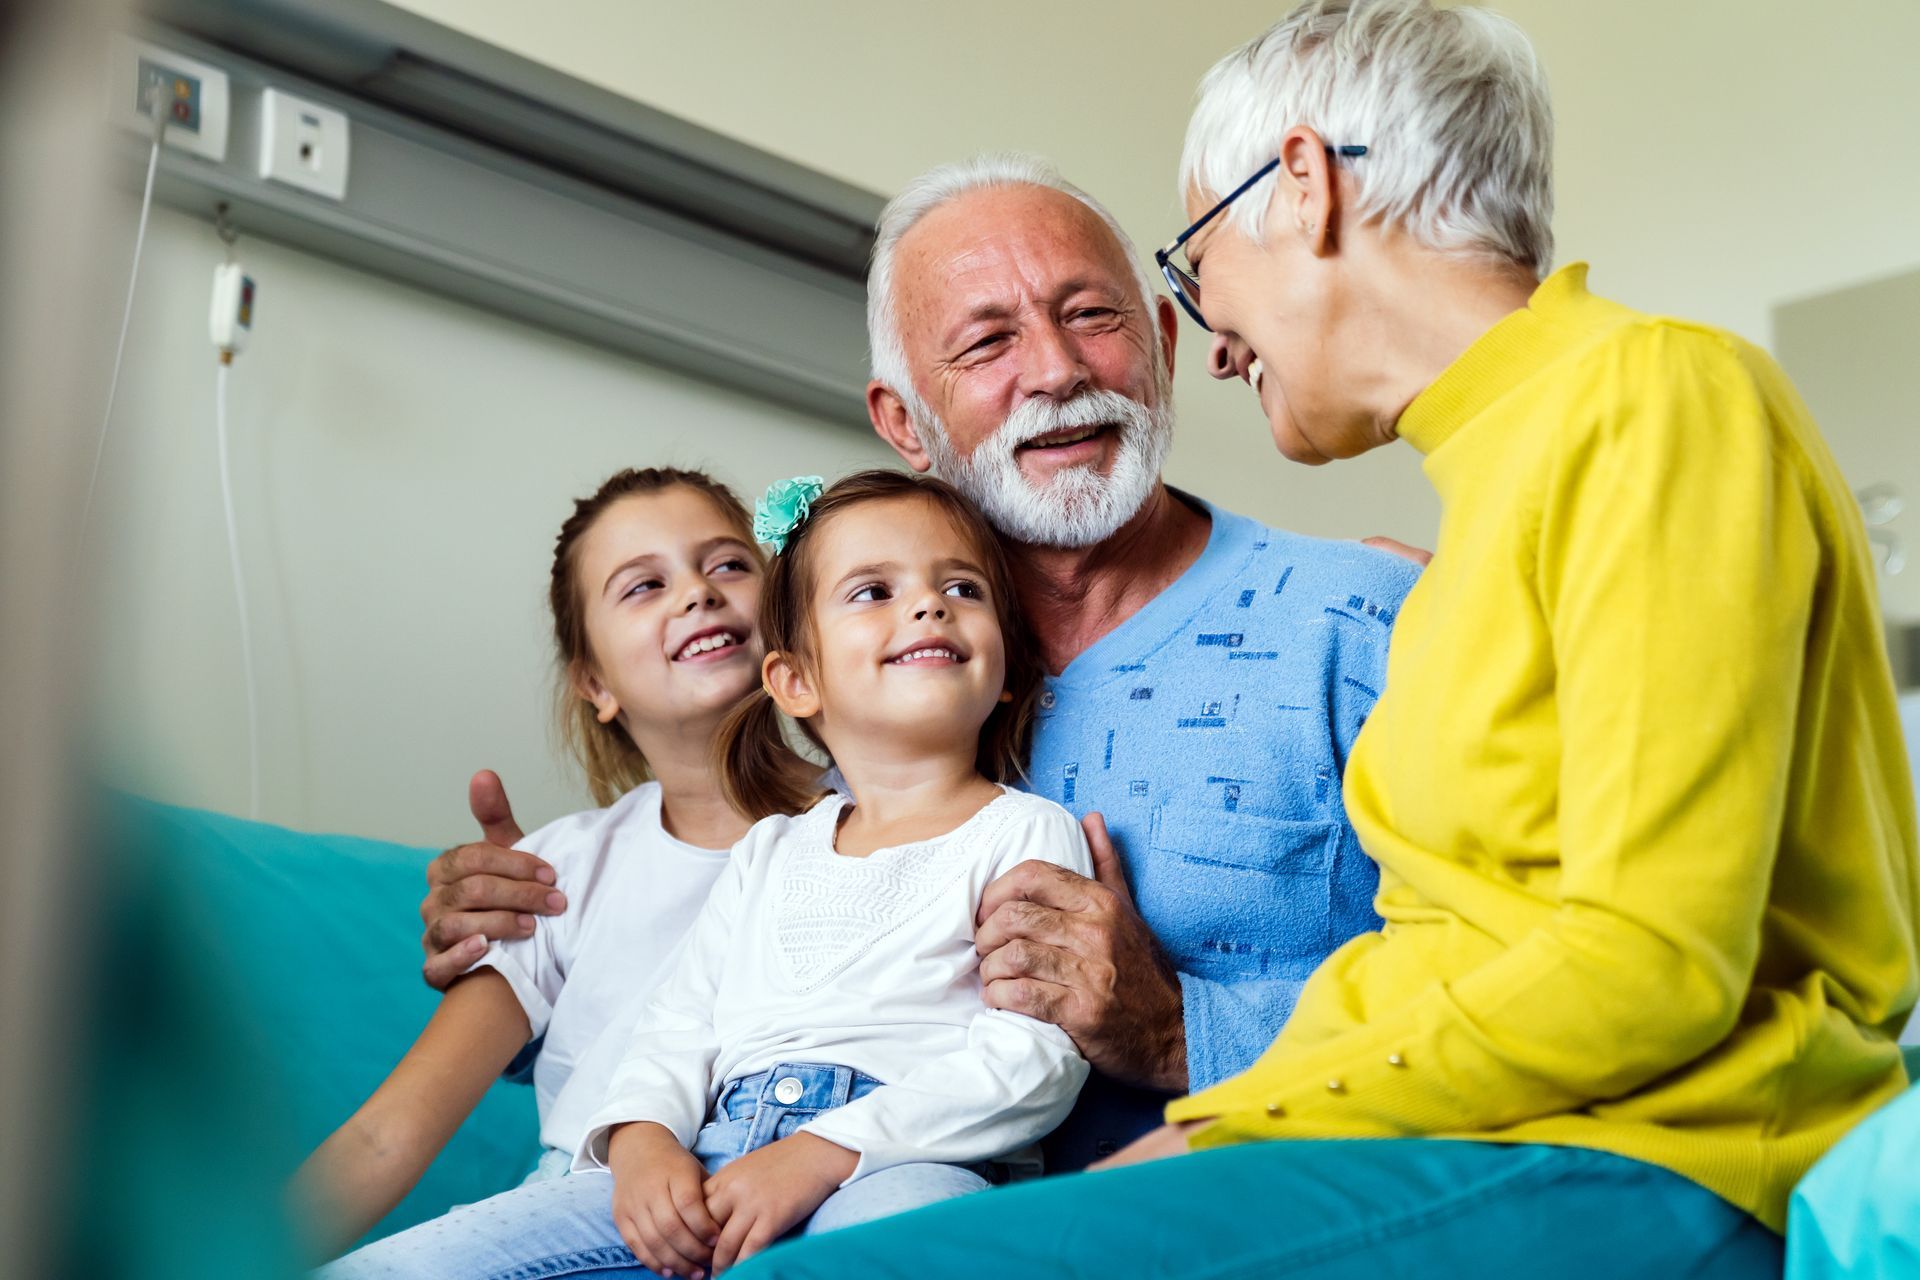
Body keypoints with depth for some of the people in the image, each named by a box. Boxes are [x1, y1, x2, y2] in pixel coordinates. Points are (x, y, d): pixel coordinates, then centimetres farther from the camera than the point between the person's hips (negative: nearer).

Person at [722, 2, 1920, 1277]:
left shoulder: (1649, 397, -8)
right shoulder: (1503, 461, 21)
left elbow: (1648, 969, -17)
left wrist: (1218, 1130, -11)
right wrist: (1198, 1133, 1)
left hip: (1637, 1174, -8)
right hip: (1478, 1152, 8)